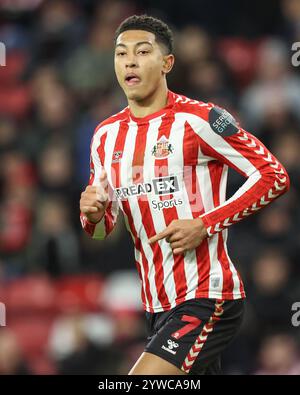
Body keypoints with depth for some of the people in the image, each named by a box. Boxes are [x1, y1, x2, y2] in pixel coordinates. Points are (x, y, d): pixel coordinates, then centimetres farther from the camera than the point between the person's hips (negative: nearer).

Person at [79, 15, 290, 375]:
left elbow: (274, 177, -10)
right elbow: (103, 228, 19)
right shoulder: (106, 135, 11)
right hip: (158, 305, 7)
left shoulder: (199, 119, -9)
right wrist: (93, 216, -6)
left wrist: (204, 225, -17)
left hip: (207, 296, -7)